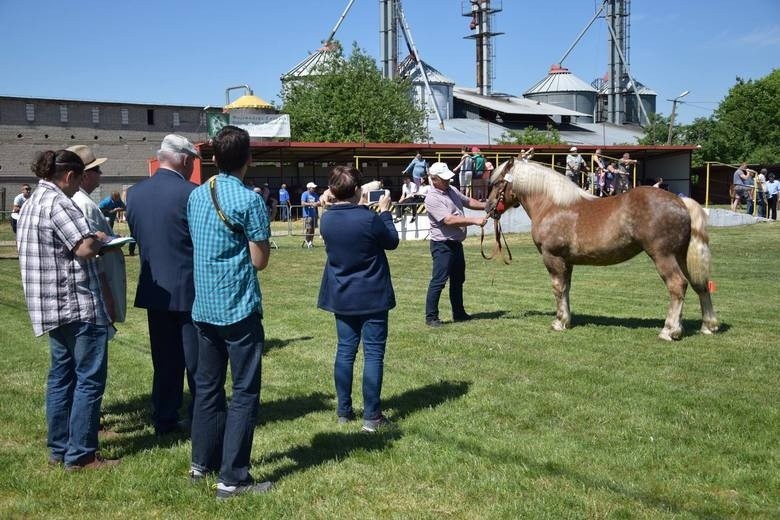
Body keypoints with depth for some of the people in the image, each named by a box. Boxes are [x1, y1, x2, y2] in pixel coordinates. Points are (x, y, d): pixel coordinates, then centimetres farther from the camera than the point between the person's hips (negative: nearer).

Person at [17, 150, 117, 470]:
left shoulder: (31, 203, 15)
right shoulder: (57, 202, -16)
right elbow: (84, 249, -22)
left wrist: (90, 241, 13)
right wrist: (99, 239, -2)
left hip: (54, 305, 10)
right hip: (79, 304, -10)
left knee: (62, 374, 15)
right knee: (89, 378, -3)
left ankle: (58, 449, 21)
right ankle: (81, 455, 1)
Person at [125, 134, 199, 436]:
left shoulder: (134, 193, 2)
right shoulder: (191, 194, -16)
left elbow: (136, 236, 11)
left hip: (154, 289, 5)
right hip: (190, 289, -5)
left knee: (165, 361, 14)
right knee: (198, 362, 6)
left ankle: (164, 421, 20)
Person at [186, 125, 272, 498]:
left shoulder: (196, 196, 7)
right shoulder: (249, 200, -13)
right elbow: (259, 261, -10)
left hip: (204, 306, 7)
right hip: (239, 308, -7)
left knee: (207, 385, 17)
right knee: (244, 392, 0)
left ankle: (202, 462, 28)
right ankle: (231, 478, 1)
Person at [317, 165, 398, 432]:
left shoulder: (326, 219, -3)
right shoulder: (369, 218, -20)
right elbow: (392, 241, -3)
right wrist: (384, 212, 7)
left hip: (341, 297, 5)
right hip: (372, 297, -5)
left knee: (345, 350, 13)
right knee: (373, 353, 1)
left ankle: (344, 411, 18)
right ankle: (371, 416, 2)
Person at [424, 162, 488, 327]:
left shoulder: (451, 190, 8)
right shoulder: (432, 198, -20)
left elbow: (468, 202, 23)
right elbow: (449, 220, -27)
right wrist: (474, 220, -28)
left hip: (456, 243, 9)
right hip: (442, 245, -9)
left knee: (458, 280, 17)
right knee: (439, 280, -8)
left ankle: (459, 313, 29)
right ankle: (431, 316, -1)